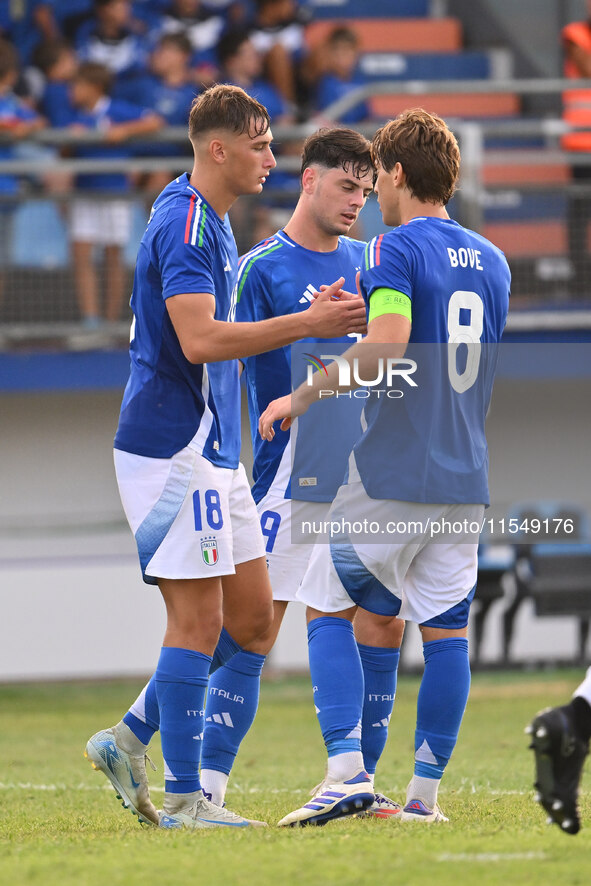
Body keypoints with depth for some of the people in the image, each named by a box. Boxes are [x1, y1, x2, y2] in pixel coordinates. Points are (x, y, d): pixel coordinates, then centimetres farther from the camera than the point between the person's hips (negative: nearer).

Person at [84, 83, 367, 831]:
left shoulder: (207, 220, 17)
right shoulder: (184, 223, -15)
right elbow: (199, 340, -26)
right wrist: (306, 324, -26)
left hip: (210, 451, 10)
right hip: (174, 451, -10)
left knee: (250, 616, 10)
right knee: (199, 619, -8)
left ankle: (130, 739, 16)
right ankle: (182, 796, -3)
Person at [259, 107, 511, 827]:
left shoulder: (395, 250, -9)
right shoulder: (491, 261, 13)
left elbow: (387, 345, -25)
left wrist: (304, 395, -16)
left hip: (391, 473, -6)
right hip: (464, 477, 6)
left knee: (328, 610, 4)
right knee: (445, 627, 7)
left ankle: (347, 769, -9)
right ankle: (425, 788, 5)